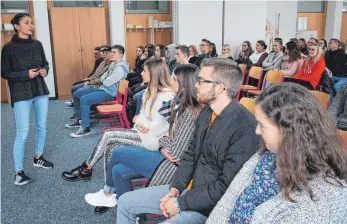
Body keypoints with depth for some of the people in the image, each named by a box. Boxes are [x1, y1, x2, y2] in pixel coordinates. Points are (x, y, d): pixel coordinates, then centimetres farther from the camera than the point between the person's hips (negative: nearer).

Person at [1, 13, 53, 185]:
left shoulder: (37, 44, 4)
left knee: (42, 127, 14)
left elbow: (45, 63, 16)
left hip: (40, 91, 5)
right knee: (22, 133, -6)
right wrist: (26, 74, -19)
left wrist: (45, 71, -7)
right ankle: (19, 172, 4)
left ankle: (38, 158, 34)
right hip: (21, 94, -5)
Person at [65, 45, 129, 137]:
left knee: (84, 99, -27)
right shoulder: (113, 64, 13)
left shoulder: (120, 68, -20)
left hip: (109, 93, -11)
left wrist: (102, 80, -1)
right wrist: (101, 80, 1)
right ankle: (78, 119, 20)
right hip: (103, 87, 11)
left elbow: (108, 83, -23)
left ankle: (85, 128, -20)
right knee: (77, 93, 11)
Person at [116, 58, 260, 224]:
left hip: (211, 205, -8)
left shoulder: (245, 127, -24)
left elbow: (227, 186, -24)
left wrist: (181, 203, -17)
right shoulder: (206, 112, 4)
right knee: (125, 202, 9)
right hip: (189, 189, 8)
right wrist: (175, 188, -3)